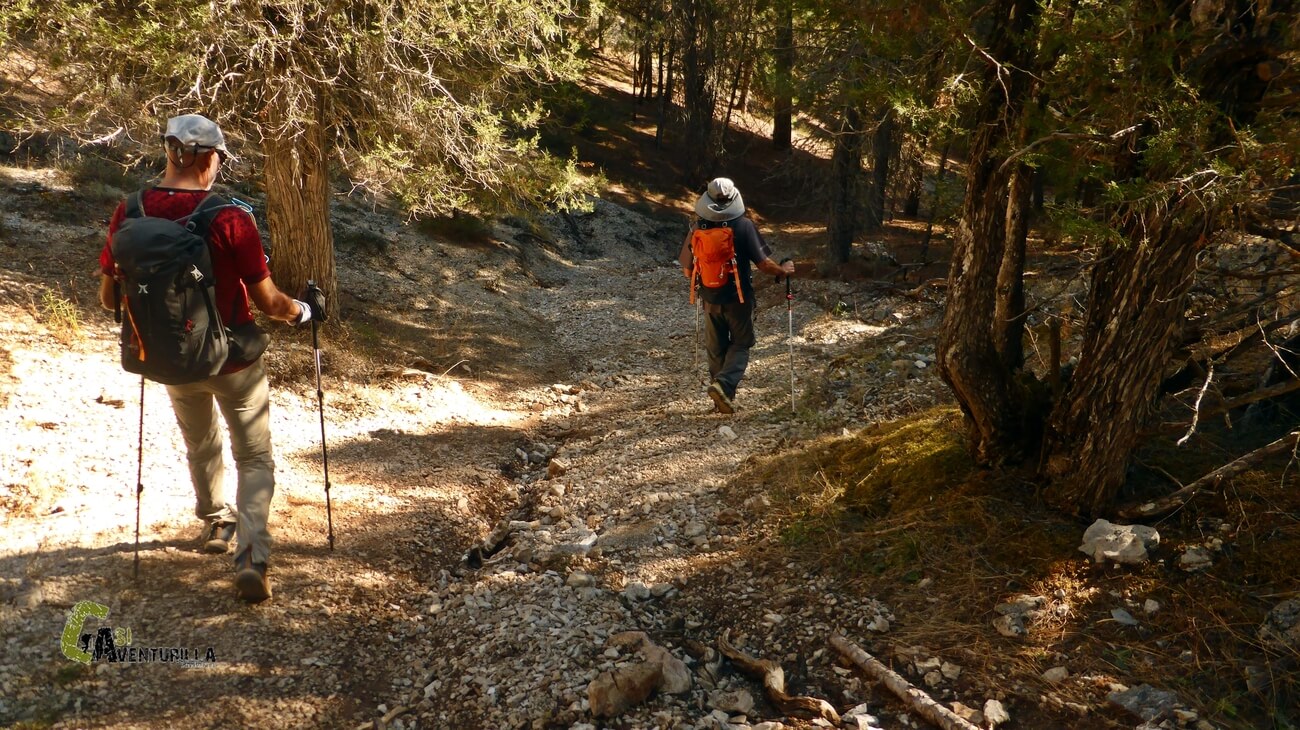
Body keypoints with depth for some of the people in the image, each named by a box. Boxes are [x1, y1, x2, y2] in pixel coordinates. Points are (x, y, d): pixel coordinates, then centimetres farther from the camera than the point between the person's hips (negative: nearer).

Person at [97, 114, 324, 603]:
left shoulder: (130, 213, -10)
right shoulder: (229, 218, -21)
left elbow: (108, 297, -1)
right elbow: (267, 301, -17)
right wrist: (305, 310, 3)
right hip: (234, 360, -4)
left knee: (201, 447, 28)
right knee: (254, 459, 9)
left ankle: (215, 521, 49)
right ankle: (251, 558, -6)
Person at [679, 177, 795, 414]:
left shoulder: (697, 226, -6)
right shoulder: (744, 225, -14)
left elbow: (687, 270, 0)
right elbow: (763, 263, -14)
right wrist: (783, 270, 5)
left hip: (710, 299, 3)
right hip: (738, 297, -3)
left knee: (716, 348, 15)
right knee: (740, 344, 11)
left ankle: (723, 398, 20)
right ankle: (724, 383, -12)